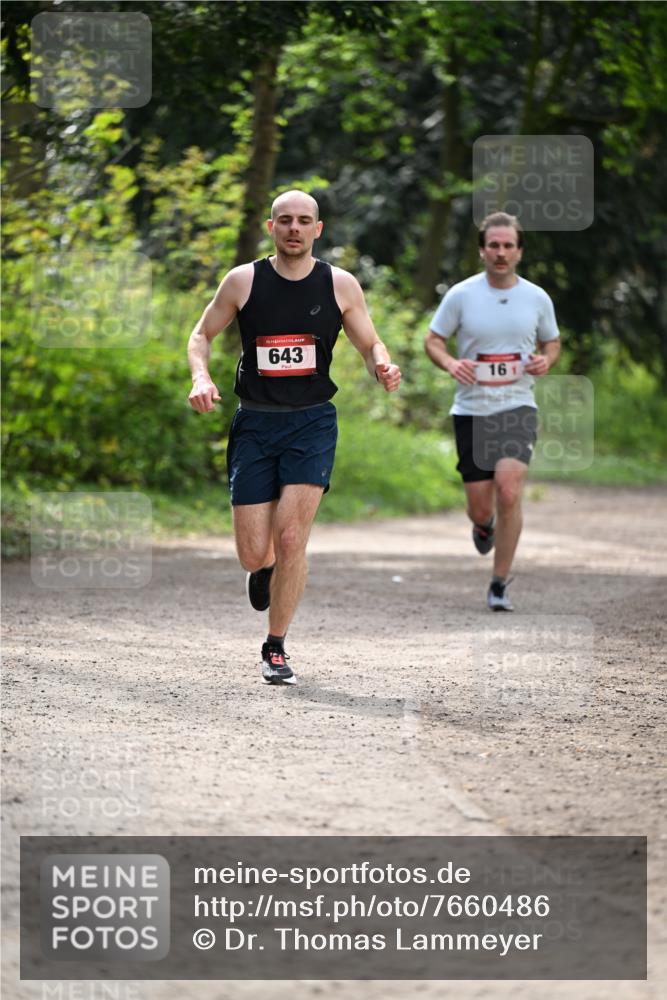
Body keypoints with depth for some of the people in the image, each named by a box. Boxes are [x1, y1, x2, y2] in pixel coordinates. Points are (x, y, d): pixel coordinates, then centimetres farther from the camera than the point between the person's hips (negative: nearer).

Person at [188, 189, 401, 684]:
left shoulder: (340, 285, 0)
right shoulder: (243, 281, -1)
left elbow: (371, 345, 10)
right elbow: (202, 334, 9)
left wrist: (384, 367, -14)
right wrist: (201, 377, -11)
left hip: (312, 423, -1)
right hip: (255, 422, 1)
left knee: (290, 538, -14)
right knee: (253, 554, -2)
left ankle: (276, 648, 3)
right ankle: (265, 567, 38)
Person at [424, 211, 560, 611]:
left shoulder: (537, 298, 3)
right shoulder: (461, 295, -2)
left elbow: (552, 341, 18)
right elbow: (433, 340, 7)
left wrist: (546, 360, -5)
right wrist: (450, 363, -15)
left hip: (518, 407, 0)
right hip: (472, 410, 0)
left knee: (509, 489, -20)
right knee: (480, 507, 2)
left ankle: (500, 584, -8)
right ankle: (484, 525, 43)